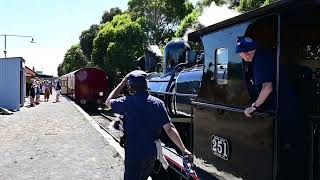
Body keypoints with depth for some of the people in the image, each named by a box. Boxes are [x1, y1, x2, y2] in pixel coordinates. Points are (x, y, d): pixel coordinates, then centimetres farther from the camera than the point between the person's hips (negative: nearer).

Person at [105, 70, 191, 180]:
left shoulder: (127, 102, -15)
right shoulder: (158, 103, -7)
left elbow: (108, 102, 6)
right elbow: (169, 129, -11)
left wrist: (122, 83, 5)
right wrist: (183, 149, -7)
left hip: (134, 152, -4)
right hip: (152, 152, 5)